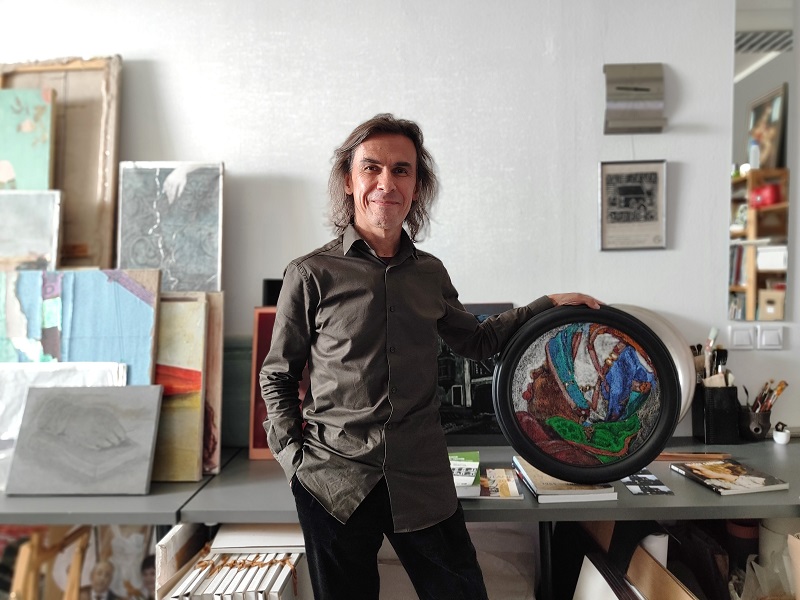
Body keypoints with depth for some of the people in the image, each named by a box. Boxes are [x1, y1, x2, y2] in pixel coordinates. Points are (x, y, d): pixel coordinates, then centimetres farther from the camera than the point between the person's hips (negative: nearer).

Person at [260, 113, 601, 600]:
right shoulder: (311, 274, -6)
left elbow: (476, 341, 18)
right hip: (333, 482, -2)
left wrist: (549, 305, 13)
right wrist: (295, 456, -6)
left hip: (423, 480, 3)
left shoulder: (431, 273, 5)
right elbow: (277, 377, 2)